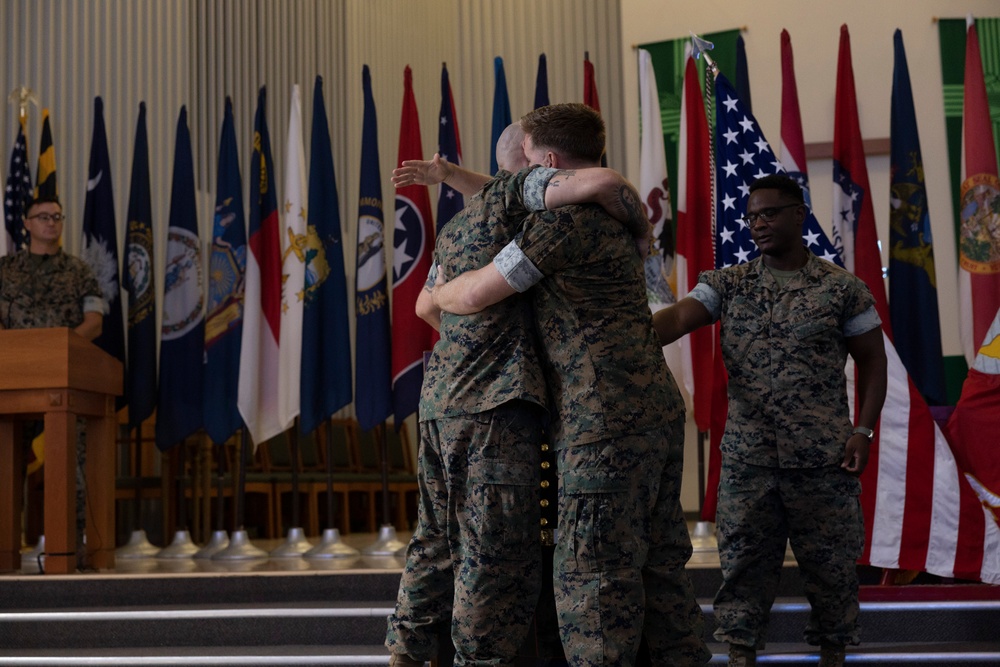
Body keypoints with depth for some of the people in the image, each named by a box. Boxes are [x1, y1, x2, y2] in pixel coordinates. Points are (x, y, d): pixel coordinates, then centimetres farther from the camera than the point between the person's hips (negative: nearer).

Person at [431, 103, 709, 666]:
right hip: (659, 409, 10)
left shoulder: (568, 218, -11)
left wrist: (433, 295, 13)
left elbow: (475, 294, -8)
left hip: (608, 422, -10)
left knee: (594, 576, -5)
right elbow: (519, 204, 37)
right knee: (659, 564, 13)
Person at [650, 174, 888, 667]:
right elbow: (679, 316, -10)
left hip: (822, 458, -1)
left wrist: (863, 431, -5)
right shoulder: (729, 284, 5)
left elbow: (872, 360, 5)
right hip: (746, 457, 2)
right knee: (743, 560, 6)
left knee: (829, 562, 8)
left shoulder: (842, 288, 1)